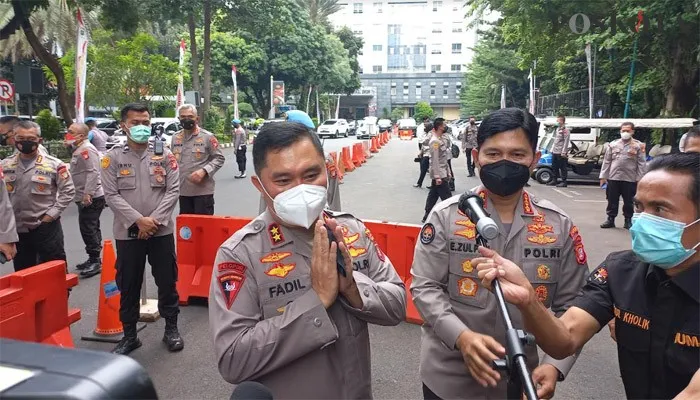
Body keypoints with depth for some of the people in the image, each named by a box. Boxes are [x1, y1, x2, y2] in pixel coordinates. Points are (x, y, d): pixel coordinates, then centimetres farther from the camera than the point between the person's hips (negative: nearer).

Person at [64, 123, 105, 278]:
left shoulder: (87, 149, -16)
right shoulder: (79, 149, 18)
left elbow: (93, 172, -25)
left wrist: (88, 194, -28)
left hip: (91, 198, -11)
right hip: (85, 198, 11)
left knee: (88, 229, -8)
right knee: (90, 229, 15)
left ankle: (95, 261, -1)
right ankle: (94, 259, 24)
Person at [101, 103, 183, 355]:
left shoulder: (164, 154, 2)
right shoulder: (113, 157, 0)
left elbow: (173, 190, -2)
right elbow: (111, 195, -6)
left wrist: (154, 220, -12)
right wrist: (138, 220, -15)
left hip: (161, 231, 0)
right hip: (127, 232, 0)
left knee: (167, 282, 9)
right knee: (128, 286, 10)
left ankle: (171, 329, 25)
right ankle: (129, 335, 25)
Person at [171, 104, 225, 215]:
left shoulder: (207, 136, -5)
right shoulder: (175, 137, 11)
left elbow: (219, 158, -5)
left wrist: (204, 171, -19)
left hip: (203, 190, -5)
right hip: (183, 190, 5)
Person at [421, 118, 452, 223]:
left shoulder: (441, 139, 12)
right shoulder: (435, 141, -18)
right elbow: (435, 160, -21)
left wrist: (447, 171, 16)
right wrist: (437, 176, -23)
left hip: (442, 173, 10)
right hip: (439, 174, -10)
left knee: (433, 195, 14)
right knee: (447, 197, -5)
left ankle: (427, 216, 21)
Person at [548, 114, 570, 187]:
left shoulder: (565, 130, -11)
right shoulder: (558, 129, 16)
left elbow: (566, 141, -16)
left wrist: (564, 152, -20)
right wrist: (552, 149, 18)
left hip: (561, 153, -9)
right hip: (555, 152, 9)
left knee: (563, 168, -3)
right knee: (554, 167, 14)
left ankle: (564, 182, 2)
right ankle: (554, 180, 23)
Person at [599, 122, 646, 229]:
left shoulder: (638, 145, 0)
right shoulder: (613, 144, 7)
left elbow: (641, 164, -2)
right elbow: (606, 161, 8)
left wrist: (639, 179, -7)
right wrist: (603, 176, 4)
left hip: (630, 179, -2)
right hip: (613, 177, 2)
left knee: (628, 201, 8)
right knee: (612, 200, 8)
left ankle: (628, 220, 20)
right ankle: (610, 219, 18)